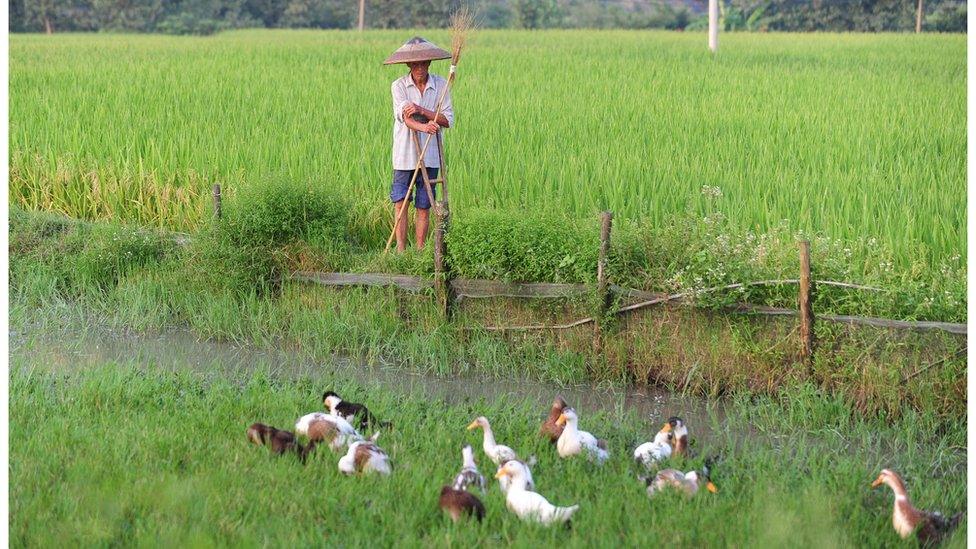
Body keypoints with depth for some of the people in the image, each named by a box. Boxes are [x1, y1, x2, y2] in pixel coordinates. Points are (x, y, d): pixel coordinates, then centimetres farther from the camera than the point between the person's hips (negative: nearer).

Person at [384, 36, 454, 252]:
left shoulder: (440, 85, 2)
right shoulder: (399, 85, -3)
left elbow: (448, 120, -4)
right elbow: (405, 117, -16)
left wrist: (422, 111, -19)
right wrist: (424, 127, -36)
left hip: (430, 155, 1)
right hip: (404, 153, -1)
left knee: (424, 205, 5)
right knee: (400, 202, -4)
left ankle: (420, 250, 12)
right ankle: (400, 250, -2)